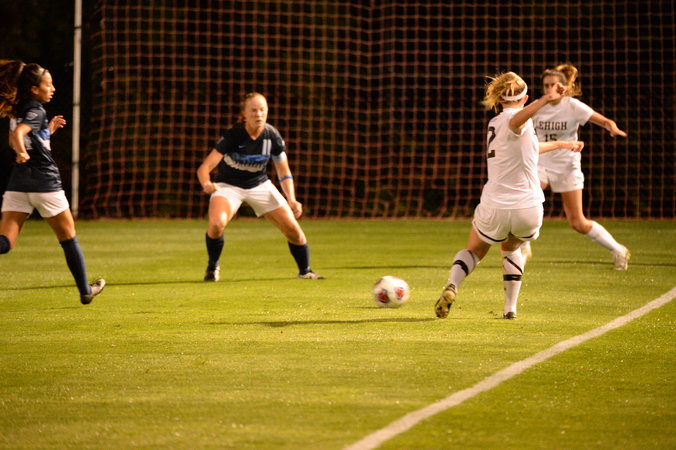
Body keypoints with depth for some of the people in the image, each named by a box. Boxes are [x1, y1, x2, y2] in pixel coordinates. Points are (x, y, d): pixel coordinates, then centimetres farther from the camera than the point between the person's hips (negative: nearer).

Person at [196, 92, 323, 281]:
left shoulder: (272, 136, -14)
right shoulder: (233, 136, -25)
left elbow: (284, 173, -2)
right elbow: (204, 167, -27)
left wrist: (291, 200, -16)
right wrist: (207, 184, -49)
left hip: (259, 186, 3)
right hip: (228, 186, -3)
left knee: (292, 228, -5)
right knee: (217, 223, -31)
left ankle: (305, 271, 21)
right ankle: (212, 267, -3)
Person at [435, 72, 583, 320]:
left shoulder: (495, 122, 15)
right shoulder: (511, 118, -8)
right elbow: (516, 122, -37)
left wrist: (562, 144, 46)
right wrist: (546, 99, -52)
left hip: (495, 209, 4)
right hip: (528, 210, -4)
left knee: (473, 250, 25)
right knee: (510, 248, 28)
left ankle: (452, 286, -5)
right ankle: (510, 308, 23)